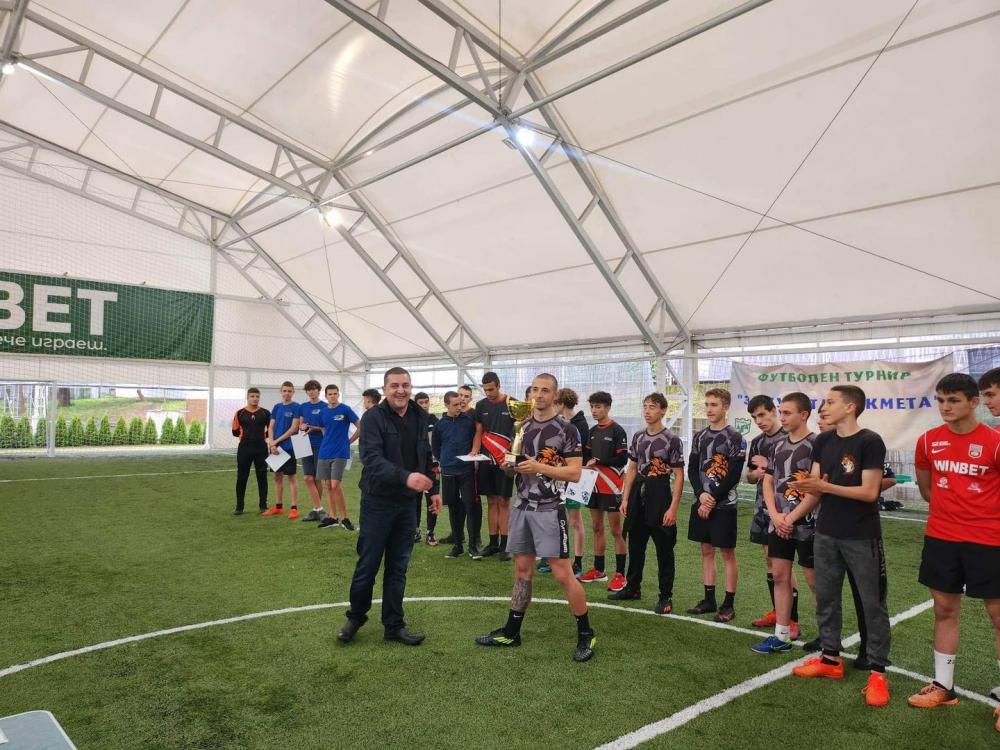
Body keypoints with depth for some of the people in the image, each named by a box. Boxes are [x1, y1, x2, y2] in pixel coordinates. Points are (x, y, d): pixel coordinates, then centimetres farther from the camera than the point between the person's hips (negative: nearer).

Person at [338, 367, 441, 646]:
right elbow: (372, 458, -27)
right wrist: (406, 477, -41)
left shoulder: (419, 417, 5)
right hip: (378, 502, -4)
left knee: (398, 568, 12)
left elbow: (426, 456, 16)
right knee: (368, 565, 7)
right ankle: (355, 617, 30)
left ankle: (394, 625, 23)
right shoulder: (373, 417, -13)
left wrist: (433, 489, 13)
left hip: (407, 504, 5)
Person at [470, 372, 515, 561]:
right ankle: (493, 543, 16)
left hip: (505, 460, -4)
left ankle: (504, 545, 6)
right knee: (491, 501, 9)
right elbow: (479, 432, 10)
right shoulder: (481, 405, 8)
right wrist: (474, 452, -5)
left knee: (504, 501, 0)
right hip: (486, 460, 4)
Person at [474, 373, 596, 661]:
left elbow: (574, 473, -13)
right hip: (522, 507, 6)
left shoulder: (567, 430, -8)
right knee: (522, 570, 14)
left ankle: (586, 634, 12)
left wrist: (538, 467, -21)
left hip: (549, 510, -6)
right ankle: (511, 632, 24)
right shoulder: (522, 426, 11)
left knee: (562, 573, -4)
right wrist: (510, 465, -2)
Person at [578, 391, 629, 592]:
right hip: (594, 485, 7)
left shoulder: (617, 430, -10)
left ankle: (620, 574, 5)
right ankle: (598, 570, 24)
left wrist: (599, 462, -16)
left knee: (616, 531, -2)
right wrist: (588, 464, -2)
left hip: (611, 486, -7)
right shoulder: (592, 431, 13)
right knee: (597, 528, 13)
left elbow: (623, 458, -15)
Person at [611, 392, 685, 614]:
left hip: (660, 496, -6)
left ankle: (666, 597, 15)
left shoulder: (672, 440, -9)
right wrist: (625, 499, 8)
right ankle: (632, 587, 32)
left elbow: (679, 476, -9)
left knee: (664, 549, 3)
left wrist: (673, 508, -14)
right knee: (635, 544, 16)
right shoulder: (638, 437, 8)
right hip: (638, 495, 6)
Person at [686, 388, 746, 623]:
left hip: (724, 505, -6)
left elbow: (733, 476, -13)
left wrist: (712, 500, -14)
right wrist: (701, 494, -9)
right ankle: (709, 600, 22)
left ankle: (728, 605, 11)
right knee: (706, 550, 12)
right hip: (701, 503, 6)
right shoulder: (699, 436, 9)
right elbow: (692, 469, 7)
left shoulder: (734, 438, -8)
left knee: (727, 553, 2)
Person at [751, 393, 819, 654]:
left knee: (815, 580, 3)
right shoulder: (778, 446, 10)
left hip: (805, 525, -7)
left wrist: (791, 518, -15)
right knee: (779, 576, 10)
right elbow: (768, 483, 10)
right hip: (778, 523, 7)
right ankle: (781, 636, 19)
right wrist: (775, 516, -4)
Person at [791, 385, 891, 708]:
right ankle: (830, 659, 27)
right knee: (826, 597, 13)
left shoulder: (870, 442, -13)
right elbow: (816, 484, 6)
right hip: (826, 534, 6)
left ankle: (877, 671, 14)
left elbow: (869, 492, -17)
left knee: (872, 603, 4)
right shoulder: (822, 441, 6)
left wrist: (826, 486, -24)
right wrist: (807, 487, -17)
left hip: (862, 537, -6)